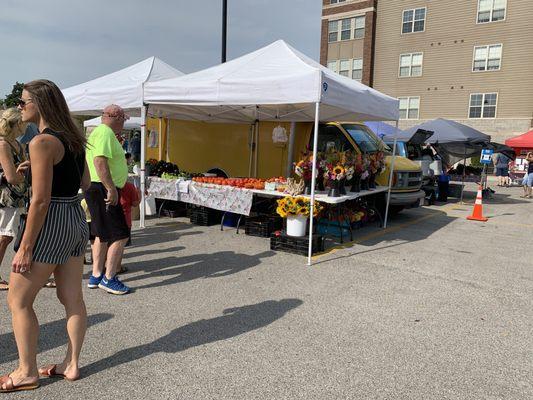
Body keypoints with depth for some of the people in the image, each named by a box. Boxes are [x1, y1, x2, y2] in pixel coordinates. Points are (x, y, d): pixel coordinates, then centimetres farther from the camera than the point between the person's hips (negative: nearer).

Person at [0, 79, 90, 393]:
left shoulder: (42, 142, -17)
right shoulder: (73, 137, 8)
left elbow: (40, 200, -20)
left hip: (52, 223, -8)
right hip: (77, 218, 9)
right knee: (72, 298, 14)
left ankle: (27, 372, 19)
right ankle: (72, 365, 26)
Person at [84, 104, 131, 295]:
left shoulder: (98, 131, 19)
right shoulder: (106, 132, -14)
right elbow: (100, 161, -26)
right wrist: (111, 188, -28)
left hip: (98, 189, 11)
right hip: (102, 189, -11)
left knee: (102, 234, 16)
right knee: (120, 235, -6)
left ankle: (96, 276, 24)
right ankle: (109, 278, -1)